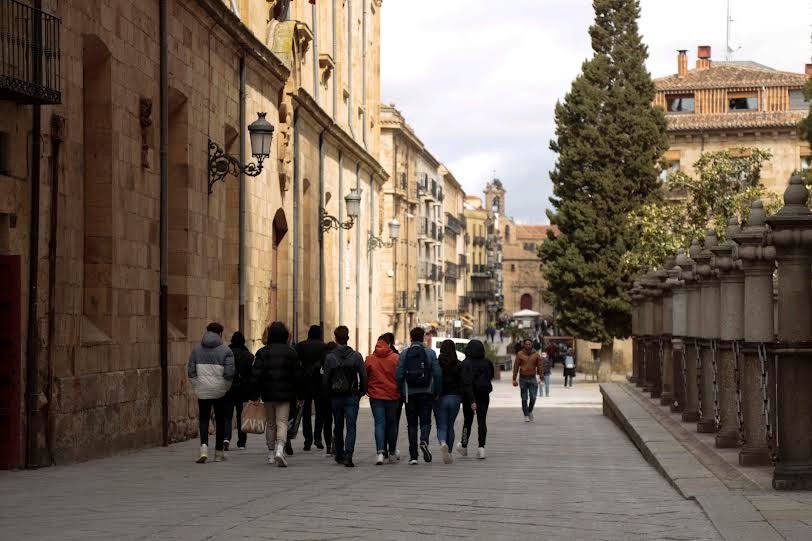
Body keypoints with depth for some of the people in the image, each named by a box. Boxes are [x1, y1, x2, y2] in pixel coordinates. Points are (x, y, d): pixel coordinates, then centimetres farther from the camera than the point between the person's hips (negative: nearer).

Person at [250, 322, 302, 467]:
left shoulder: (262, 352, -1)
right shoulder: (291, 352, -1)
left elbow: (255, 376, -6)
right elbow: (297, 375, 2)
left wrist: (254, 395, -3)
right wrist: (300, 395, 10)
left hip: (268, 395, 1)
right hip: (285, 395, -1)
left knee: (270, 424, 15)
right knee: (282, 422, -3)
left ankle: (271, 455, 19)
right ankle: (279, 450, -25)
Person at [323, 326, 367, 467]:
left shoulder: (330, 357, -6)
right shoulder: (356, 356, -4)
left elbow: (326, 379, -3)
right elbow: (364, 376, -4)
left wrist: (328, 394, 10)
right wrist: (361, 392, 8)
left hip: (336, 397, 1)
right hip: (352, 396, -1)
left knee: (338, 427, 15)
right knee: (351, 427, -3)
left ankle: (339, 455, 25)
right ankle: (348, 456, -18)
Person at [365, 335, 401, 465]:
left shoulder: (370, 359, -1)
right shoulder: (396, 358, -6)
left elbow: (365, 377, 6)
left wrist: (368, 391, 21)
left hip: (376, 396, 0)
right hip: (393, 396, 0)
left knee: (379, 424, -1)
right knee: (392, 424, 12)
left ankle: (381, 452, -19)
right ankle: (391, 453, 20)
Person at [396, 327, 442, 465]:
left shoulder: (404, 354, 1)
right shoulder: (430, 353, 0)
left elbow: (399, 375, -2)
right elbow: (438, 374, -3)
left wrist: (401, 392, 7)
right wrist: (437, 392, 5)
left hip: (410, 393, 1)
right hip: (426, 393, 0)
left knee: (412, 424, 6)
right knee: (425, 421, 7)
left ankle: (413, 455, 3)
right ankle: (424, 441, -23)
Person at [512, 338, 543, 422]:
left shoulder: (536, 355, 0)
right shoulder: (520, 354, -3)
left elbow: (540, 366, -2)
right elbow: (516, 367, -3)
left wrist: (541, 377, -14)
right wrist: (514, 379, -8)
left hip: (533, 379, 1)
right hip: (523, 379, -1)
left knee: (533, 397, -9)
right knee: (524, 399, 2)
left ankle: (530, 411, 18)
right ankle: (526, 416, 13)